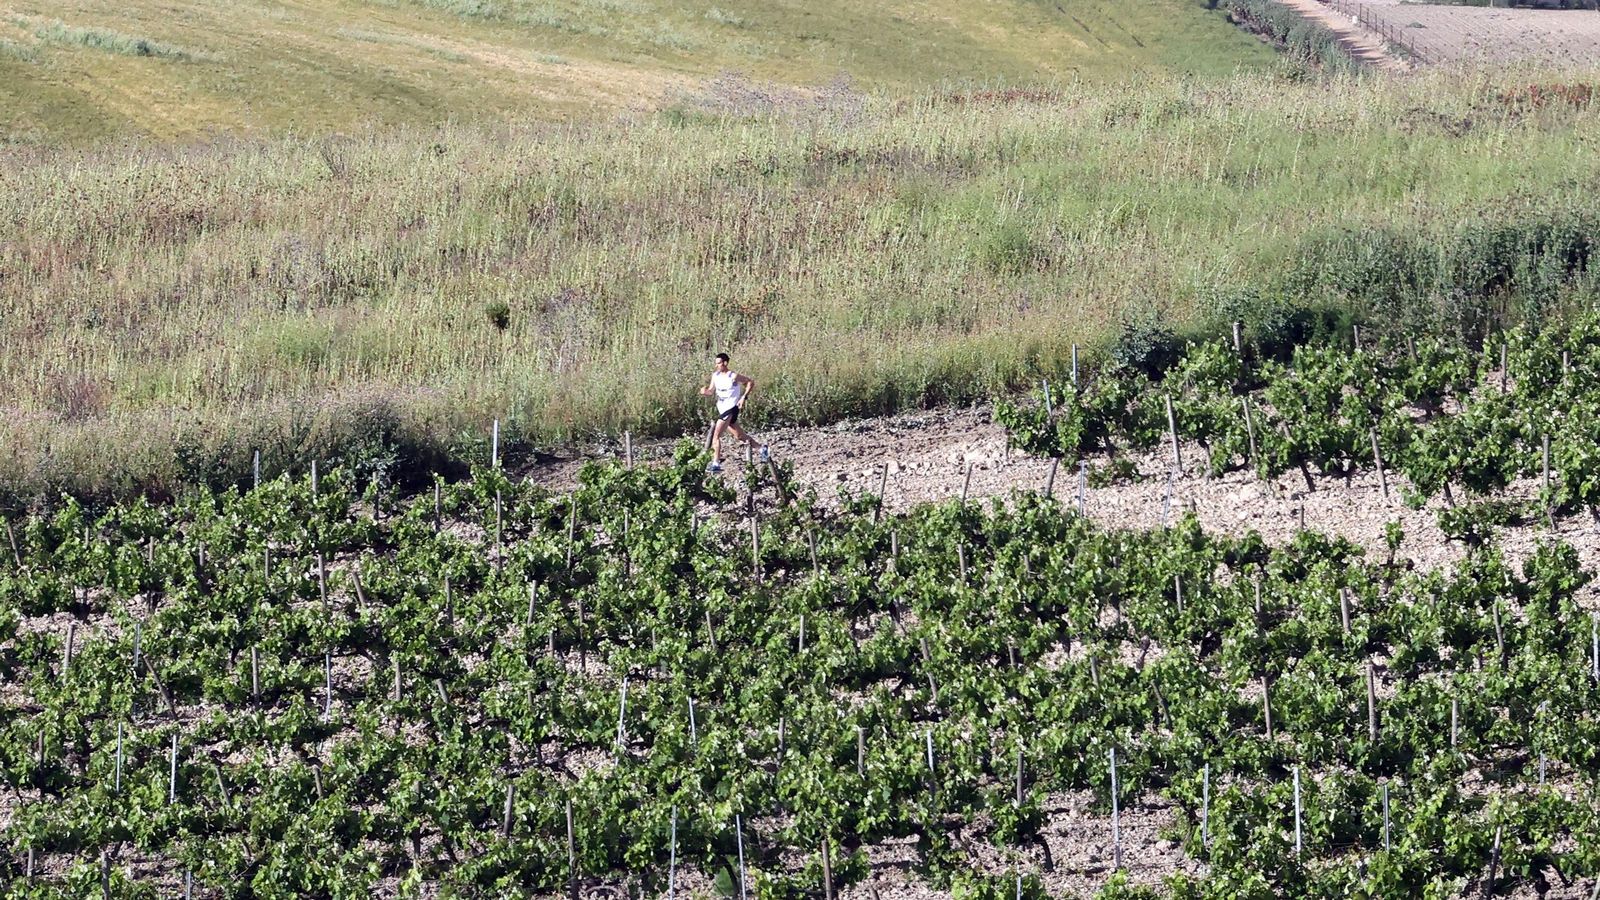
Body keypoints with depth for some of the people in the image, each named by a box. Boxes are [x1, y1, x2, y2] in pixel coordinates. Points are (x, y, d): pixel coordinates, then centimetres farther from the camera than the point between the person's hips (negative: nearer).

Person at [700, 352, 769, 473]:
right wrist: (705, 392, -14)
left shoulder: (734, 377, -16)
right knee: (739, 436, 17)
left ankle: (716, 464, -12)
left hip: (731, 409, -8)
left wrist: (744, 397, -13)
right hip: (722, 409, 8)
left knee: (716, 436, -15)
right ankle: (762, 447, 34)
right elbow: (711, 391, 8)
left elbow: (750, 382, -6)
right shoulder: (715, 376, 3)